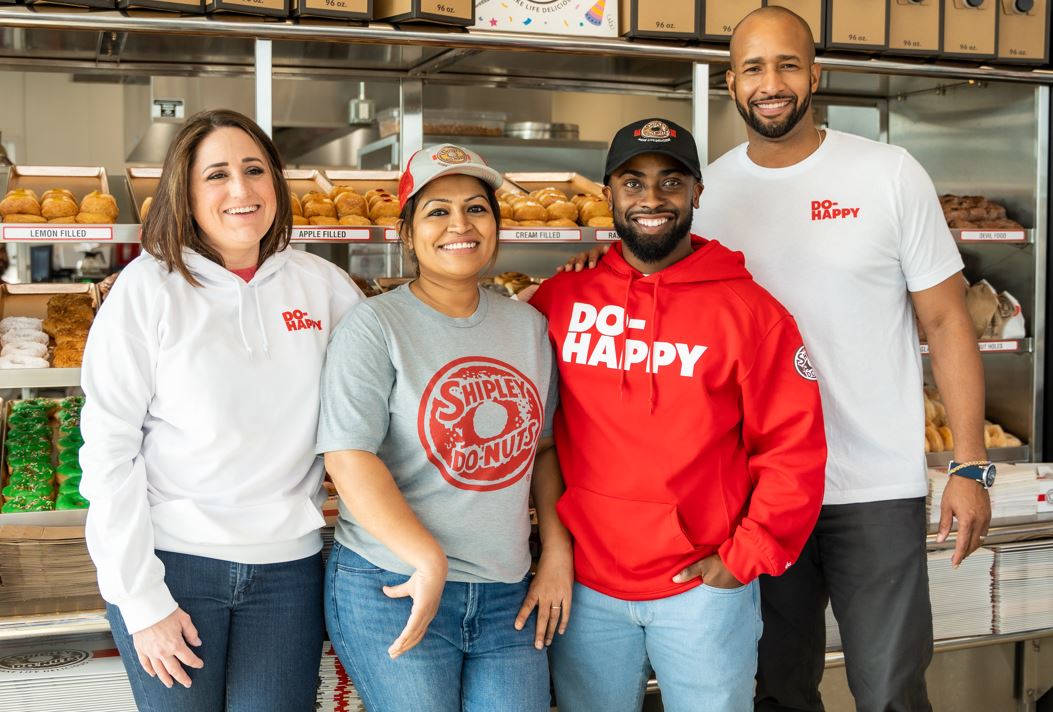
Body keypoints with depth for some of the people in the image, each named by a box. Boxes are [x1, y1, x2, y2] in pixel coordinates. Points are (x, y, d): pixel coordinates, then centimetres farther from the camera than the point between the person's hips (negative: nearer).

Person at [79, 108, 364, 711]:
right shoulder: (150, 286, -7)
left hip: (288, 566, 2)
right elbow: (108, 447, -8)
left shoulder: (322, 284, 1)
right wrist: (142, 600, -10)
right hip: (169, 561, -2)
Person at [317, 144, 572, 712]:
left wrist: (557, 552, 6)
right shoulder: (376, 325, -8)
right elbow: (348, 456, -16)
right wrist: (429, 559, -20)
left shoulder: (528, 326, 8)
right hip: (393, 592, -4)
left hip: (507, 597, 5)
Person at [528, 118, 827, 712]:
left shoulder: (750, 310, -5)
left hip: (703, 587, -2)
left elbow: (793, 448, -5)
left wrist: (745, 557, -8)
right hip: (584, 586, 2)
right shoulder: (562, 298, 2)